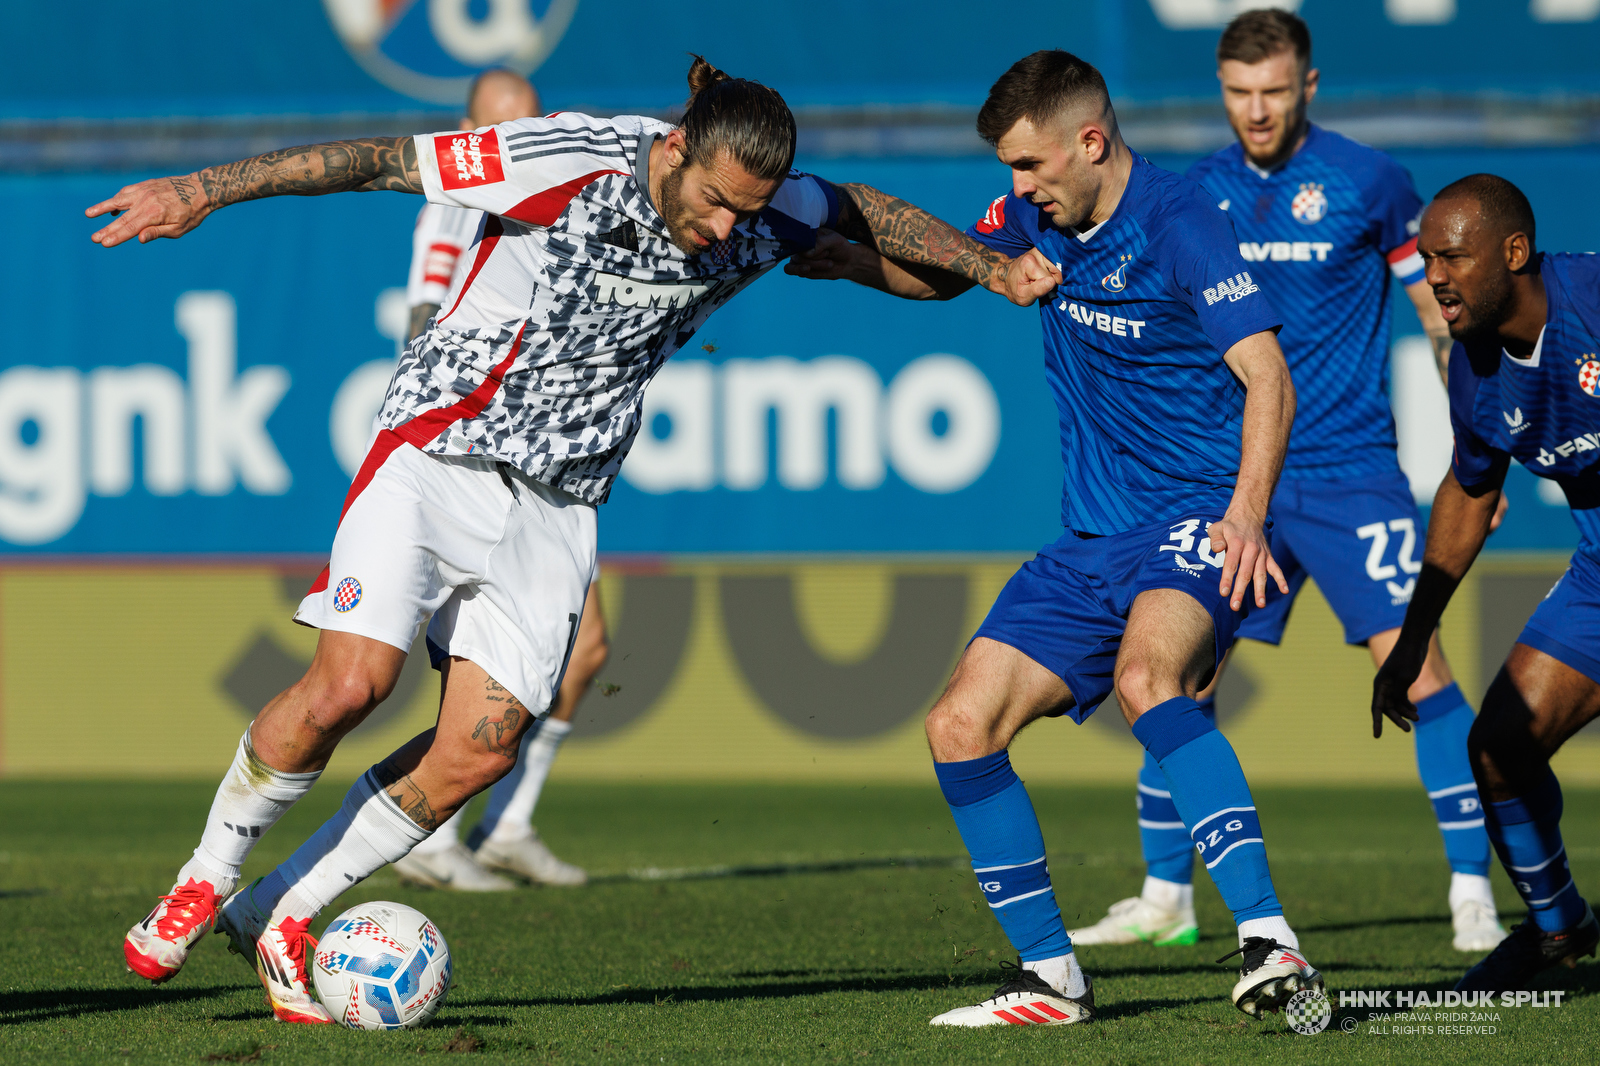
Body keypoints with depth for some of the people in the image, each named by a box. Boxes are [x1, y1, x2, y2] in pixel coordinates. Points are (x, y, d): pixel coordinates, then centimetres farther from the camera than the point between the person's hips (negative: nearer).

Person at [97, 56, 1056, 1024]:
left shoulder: (757, 222, -5)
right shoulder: (570, 164, -20)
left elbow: (865, 211, 17)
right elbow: (380, 160, -16)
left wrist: (990, 266, 17)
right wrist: (202, 191, -17)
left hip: (556, 500, 5)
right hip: (441, 447, -5)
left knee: (482, 749, -8)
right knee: (350, 683, -21)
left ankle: (276, 917, 9)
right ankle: (205, 883, 3)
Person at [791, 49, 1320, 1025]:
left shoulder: (1180, 225, -16)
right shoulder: (1041, 215, 7)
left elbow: (1268, 378, -24)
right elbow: (945, 268, 26)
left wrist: (1246, 513, -38)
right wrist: (848, 258, 6)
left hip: (1199, 517, -8)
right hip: (1096, 537, 8)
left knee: (1145, 675, -36)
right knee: (961, 727, 0)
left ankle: (1270, 944, -42)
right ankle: (1052, 978, 12)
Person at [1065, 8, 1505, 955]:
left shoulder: (1368, 181, -4)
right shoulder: (1197, 192, 6)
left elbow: (1446, 315, 3)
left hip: (1351, 469, -4)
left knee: (1415, 661, -12)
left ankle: (1474, 895, -6)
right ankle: (1166, 896, 12)